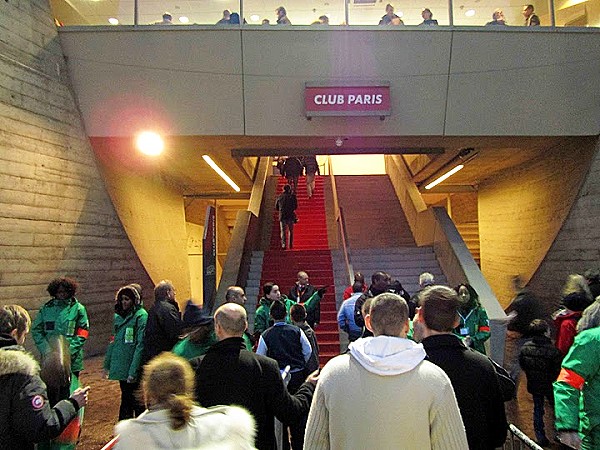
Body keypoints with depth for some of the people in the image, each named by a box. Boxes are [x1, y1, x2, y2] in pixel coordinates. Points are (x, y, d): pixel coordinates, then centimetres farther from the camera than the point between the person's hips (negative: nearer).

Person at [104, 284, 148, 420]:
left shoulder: (141, 316, -13)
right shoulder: (119, 316, 11)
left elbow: (140, 345, -17)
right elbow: (113, 341, 17)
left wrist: (133, 371, -21)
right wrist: (107, 364, 14)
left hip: (132, 367, -7)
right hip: (120, 367, 7)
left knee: (136, 401, 3)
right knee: (125, 397, 19)